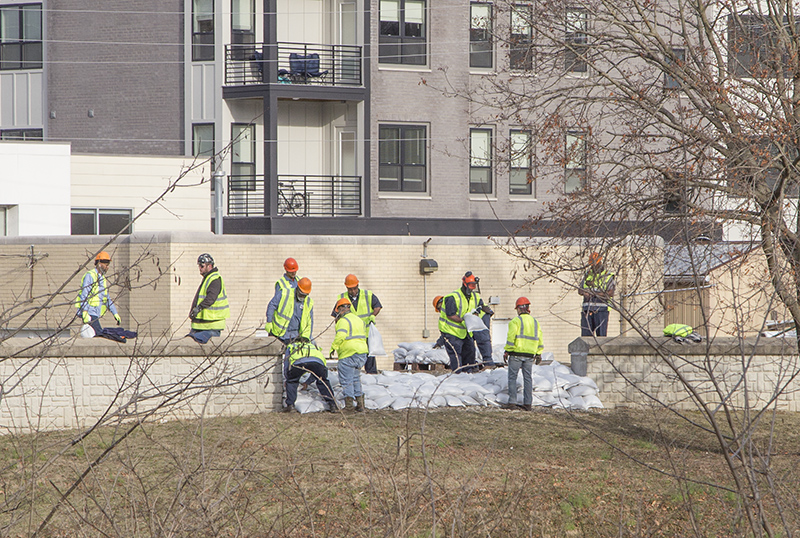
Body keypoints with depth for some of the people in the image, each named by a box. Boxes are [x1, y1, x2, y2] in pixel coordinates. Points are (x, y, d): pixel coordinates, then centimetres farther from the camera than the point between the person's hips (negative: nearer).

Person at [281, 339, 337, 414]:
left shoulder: (291, 347, 41)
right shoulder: (314, 345, 47)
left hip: (298, 362, -2)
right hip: (318, 360, 2)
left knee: (291, 382, 22)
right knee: (323, 382, 26)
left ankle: (290, 406, 12)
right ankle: (332, 405, 21)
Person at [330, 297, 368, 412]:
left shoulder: (343, 321, -9)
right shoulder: (358, 320, 19)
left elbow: (340, 336, -22)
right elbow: (364, 337, 23)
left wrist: (333, 348, -16)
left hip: (349, 354, -9)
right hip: (362, 353, 9)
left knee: (346, 380, -2)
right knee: (356, 378, 17)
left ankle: (349, 405, -4)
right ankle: (360, 404, 15)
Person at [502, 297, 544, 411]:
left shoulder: (516, 321, -7)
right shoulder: (535, 321, 12)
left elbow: (511, 337, -13)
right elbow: (539, 339, 13)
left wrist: (507, 351, -6)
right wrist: (538, 354, 18)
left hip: (516, 354, -5)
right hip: (530, 355, 5)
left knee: (512, 377, 0)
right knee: (528, 378, 8)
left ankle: (512, 402, -6)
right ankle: (527, 403, 7)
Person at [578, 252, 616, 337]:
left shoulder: (608, 276, 3)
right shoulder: (587, 275, 18)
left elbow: (610, 293, -10)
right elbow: (580, 290, 19)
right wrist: (584, 293, -5)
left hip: (601, 310, -4)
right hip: (587, 310, 4)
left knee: (601, 335, -6)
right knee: (585, 335, 2)